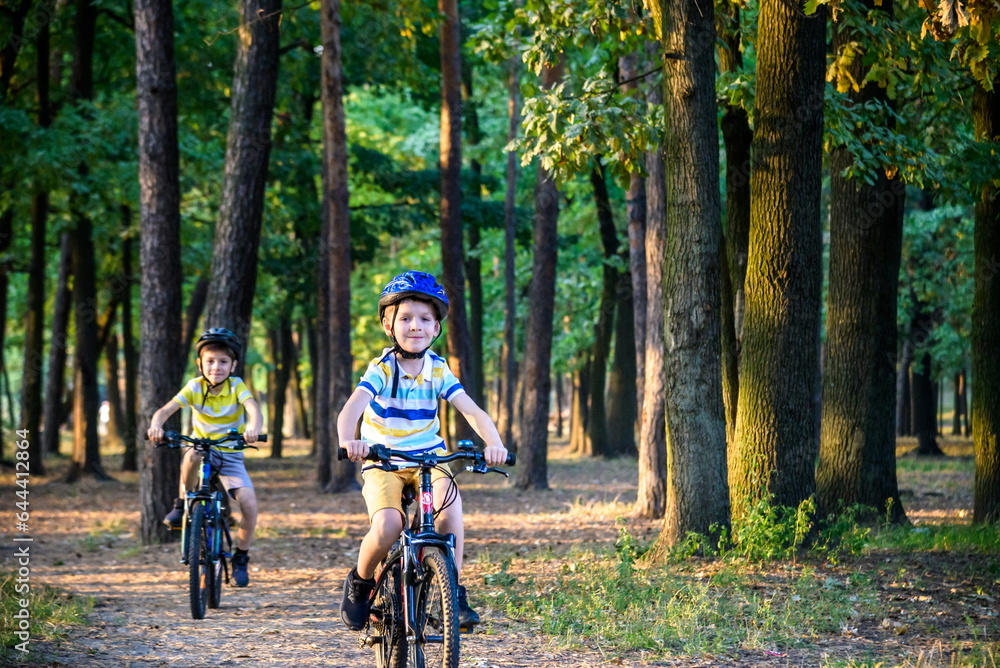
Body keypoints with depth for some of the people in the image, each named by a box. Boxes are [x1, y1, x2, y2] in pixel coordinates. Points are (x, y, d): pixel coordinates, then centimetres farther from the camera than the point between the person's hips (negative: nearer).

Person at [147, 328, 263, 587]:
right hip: (203, 448, 0)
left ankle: (241, 557, 2)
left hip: (230, 454, 0)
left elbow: (254, 410, -29)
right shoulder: (195, 387, -11)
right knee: (192, 455, -39)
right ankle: (182, 504, -13)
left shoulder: (237, 386, -12)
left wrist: (253, 428, -52)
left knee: (249, 502, -21)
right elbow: (165, 410, -20)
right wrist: (156, 425, -44)